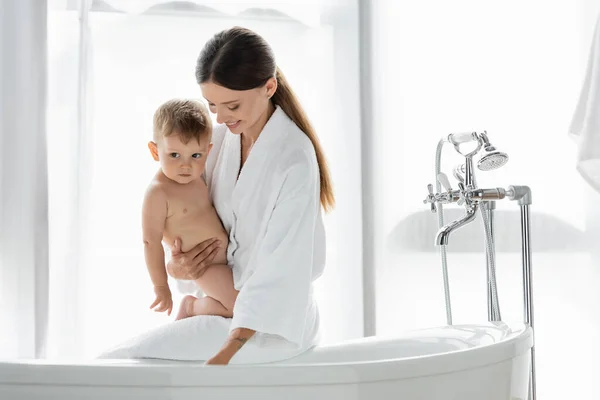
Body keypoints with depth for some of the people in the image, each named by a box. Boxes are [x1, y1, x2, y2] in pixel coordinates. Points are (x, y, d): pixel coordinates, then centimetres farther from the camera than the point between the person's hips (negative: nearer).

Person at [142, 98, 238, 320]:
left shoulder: (196, 176, -1)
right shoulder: (158, 193, -25)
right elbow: (151, 242, -22)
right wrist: (160, 287, -19)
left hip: (226, 253, 8)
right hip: (206, 266, -8)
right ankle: (192, 306, 9)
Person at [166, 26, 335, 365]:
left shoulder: (294, 160, -22)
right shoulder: (219, 137, -2)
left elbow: (280, 269, -26)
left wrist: (225, 355, -33)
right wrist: (175, 265, -15)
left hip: (272, 321, -6)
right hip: (222, 303, 6)